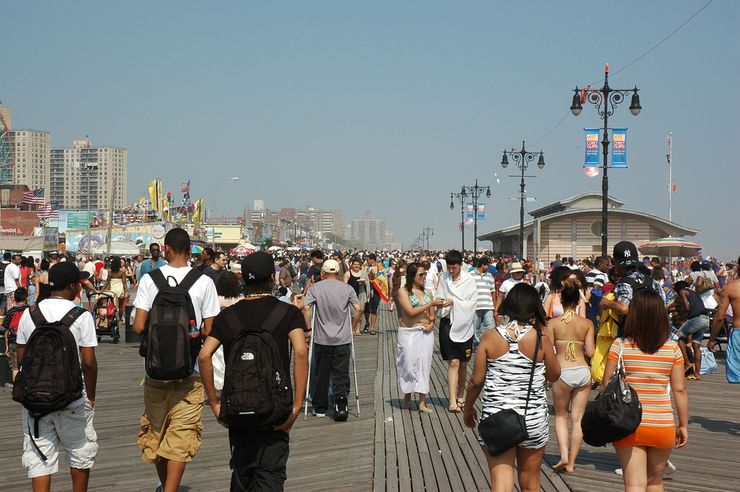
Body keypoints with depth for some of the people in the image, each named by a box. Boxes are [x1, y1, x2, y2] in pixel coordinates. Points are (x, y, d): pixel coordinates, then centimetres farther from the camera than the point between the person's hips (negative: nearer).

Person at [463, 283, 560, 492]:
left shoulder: (490, 337, -6)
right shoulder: (540, 338, -7)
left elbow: (477, 380, -2)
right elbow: (554, 375, 8)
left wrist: (468, 408, 15)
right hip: (533, 418, 1)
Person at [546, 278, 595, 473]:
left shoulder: (553, 323, -5)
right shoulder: (587, 323, 0)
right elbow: (590, 352, -4)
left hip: (563, 372, -2)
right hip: (583, 371, 2)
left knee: (561, 416, 17)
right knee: (577, 419, 10)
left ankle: (564, 455, 1)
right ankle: (571, 462, 13)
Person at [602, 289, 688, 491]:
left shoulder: (620, 346, -8)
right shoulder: (673, 349, -4)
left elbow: (606, 386, -6)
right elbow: (679, 389, 0)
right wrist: (683, 425, 10)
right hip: (663, 426, 2)